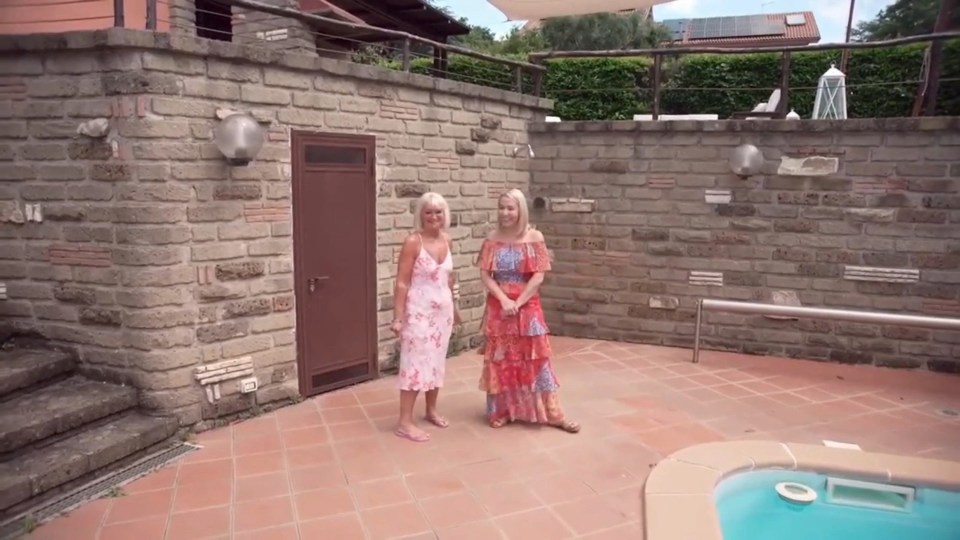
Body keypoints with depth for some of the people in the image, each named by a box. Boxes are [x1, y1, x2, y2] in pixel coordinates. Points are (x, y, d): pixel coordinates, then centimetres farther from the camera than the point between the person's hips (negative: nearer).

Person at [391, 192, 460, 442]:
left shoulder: (446, 241, 5)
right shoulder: (413, 242, -14)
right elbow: (402, 283, -15)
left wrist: (453, 306, 21)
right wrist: (398, 317, -19)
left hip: (442, 310, 7)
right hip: (419, 312, -6)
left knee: (437, 361, 15)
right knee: (415, 363, -5)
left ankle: (431, 410, 31)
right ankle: (404, 422, 2)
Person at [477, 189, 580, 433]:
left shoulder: (534, 237, -5)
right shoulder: (493, 239, 1)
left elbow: (538, 276, -8)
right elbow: (485, 275, -3)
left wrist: (518, 303, -13)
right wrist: (504, 300, -15)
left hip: (527, 305, -2)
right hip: (499, 306, 2)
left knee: (536, 358, 2)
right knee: (500, 359, 8)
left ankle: (553, 413, 10)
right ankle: (501, 410, 20)